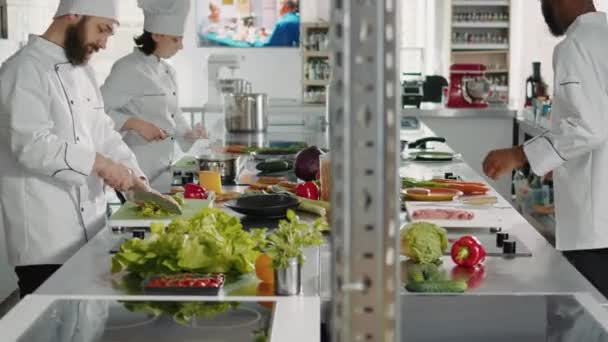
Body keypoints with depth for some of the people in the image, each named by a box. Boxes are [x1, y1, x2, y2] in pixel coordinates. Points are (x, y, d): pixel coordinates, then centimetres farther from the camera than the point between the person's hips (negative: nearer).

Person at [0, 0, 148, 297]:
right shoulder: (26, 70, -12)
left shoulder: (82, 70, 17)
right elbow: (32, 143, -23)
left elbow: (103, 132, 19)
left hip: (86, 228, 9)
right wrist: (97, 164, -24)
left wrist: (135, 179, 6)